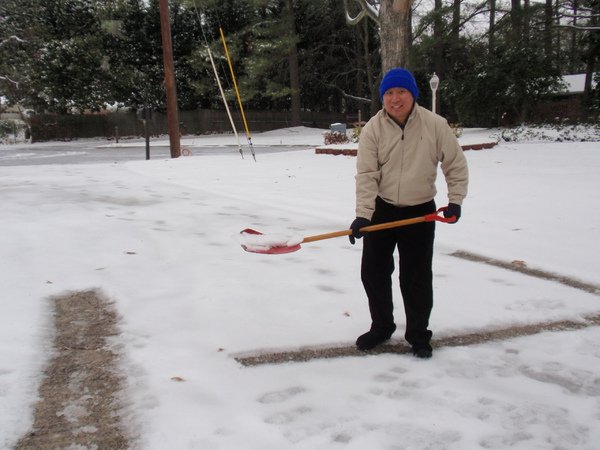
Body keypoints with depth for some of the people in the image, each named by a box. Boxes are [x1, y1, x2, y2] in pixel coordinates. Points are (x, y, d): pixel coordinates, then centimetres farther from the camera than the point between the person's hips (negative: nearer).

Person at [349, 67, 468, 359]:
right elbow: (366, 174, -14)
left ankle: (418, 336, 22)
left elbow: (456, 164, -1)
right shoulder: (373, 128, -9)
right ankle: (381, 327, 29)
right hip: (381, 209, 2)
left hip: (420, 213, -2)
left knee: (416, 278, 4)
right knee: (373, 271, 8)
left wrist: (455, 201, -7)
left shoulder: (435, 125, -10)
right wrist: (363, 214, -22)